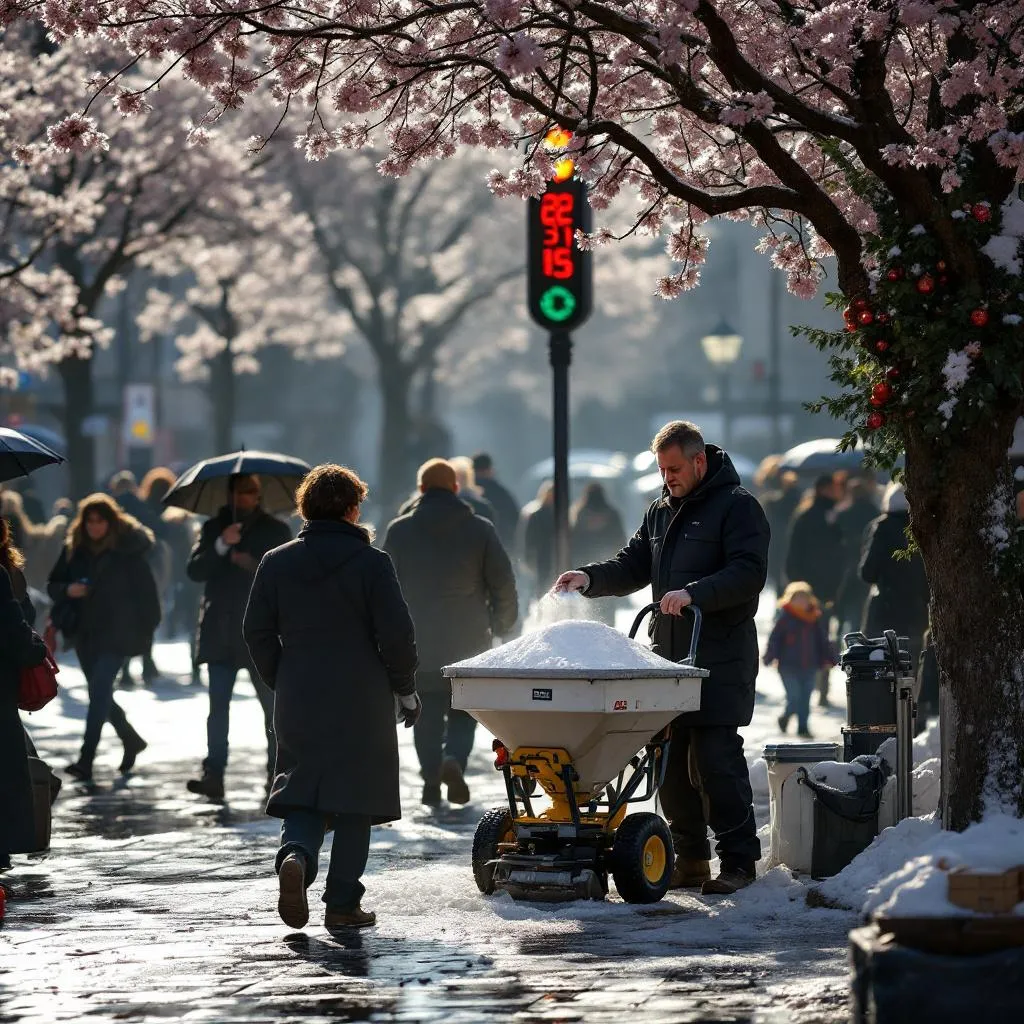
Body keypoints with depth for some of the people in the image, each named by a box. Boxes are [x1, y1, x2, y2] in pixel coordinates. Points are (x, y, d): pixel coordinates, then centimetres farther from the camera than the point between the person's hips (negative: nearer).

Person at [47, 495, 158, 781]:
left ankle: (86, 761, -20)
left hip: (117, 632, -6)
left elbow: (146, 590, -3)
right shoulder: (74, 549, 6)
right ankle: (132, 740, 37)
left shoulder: (129, 550, -6)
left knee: (99, 691, -16)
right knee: (100, 694, 14)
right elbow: (53, 584, 9)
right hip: (85, 632, 6)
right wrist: (68, 590, -8)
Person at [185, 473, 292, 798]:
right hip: (221, 633, 1)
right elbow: (195, 571, 0)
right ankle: (213, 774, -13)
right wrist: (221, 546, -15)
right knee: (218, 706, -8)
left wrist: (255, 565, -14)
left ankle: (277, 773, 11)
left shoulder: (275, 530, 9)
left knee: (273, 705, 2)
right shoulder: (214, 528, 12)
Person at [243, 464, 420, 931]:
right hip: (362, 702, -3)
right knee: (354, 801, 5)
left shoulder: (276, 563, 4)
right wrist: (405, 689, 4)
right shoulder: (371, 562, -6)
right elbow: (396, 633, -9)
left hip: (298, 700, 3)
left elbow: (256, 631, 5)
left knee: (302, 791, 11)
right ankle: (342, 904, 3)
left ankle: (295, 855, -19)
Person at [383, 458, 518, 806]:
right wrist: (501, 624, 15)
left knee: (427, 712, 10)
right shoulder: (480, 529, -1)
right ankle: (454, 758, -16)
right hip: (469, 643, 0)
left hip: (417, 644, 1)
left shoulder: (398, 531, 0)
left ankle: (432, 775, 3)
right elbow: (503, 584, 0)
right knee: (464, 710, 8)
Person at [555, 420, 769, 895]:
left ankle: (738, 860, -5)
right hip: (668, 654, 8)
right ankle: (689, 859, 15)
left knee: (715, 758, -12)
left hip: (721, 658, -8)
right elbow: (634, 565, 20)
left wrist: (695, 594, -27)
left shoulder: (737, 507, -5)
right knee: (671, 760, 7)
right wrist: (591, 577, 1)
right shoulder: (662, 511, 19)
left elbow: (748, 572, -15)